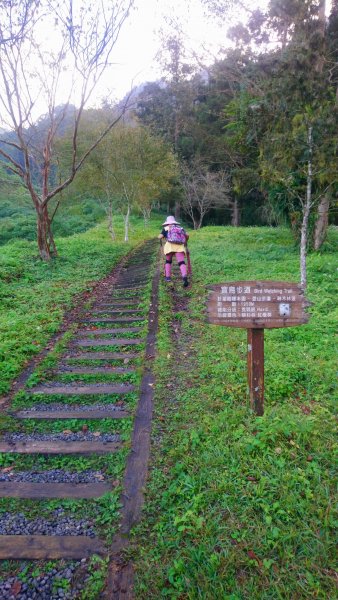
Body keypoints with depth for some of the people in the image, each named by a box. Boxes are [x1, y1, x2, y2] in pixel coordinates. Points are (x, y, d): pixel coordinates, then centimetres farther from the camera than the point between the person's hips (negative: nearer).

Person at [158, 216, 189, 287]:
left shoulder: (166, 228, 19)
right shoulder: (180, 228, 27)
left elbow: (160, 237, 8)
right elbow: (187, 235, 18)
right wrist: (185, 242, 36)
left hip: (170, 245, -1)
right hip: (180, 246, 1)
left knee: (168, 261, 22)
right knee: (181, 262, -10)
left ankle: (168, 277, 20)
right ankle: (185, 277, -32)